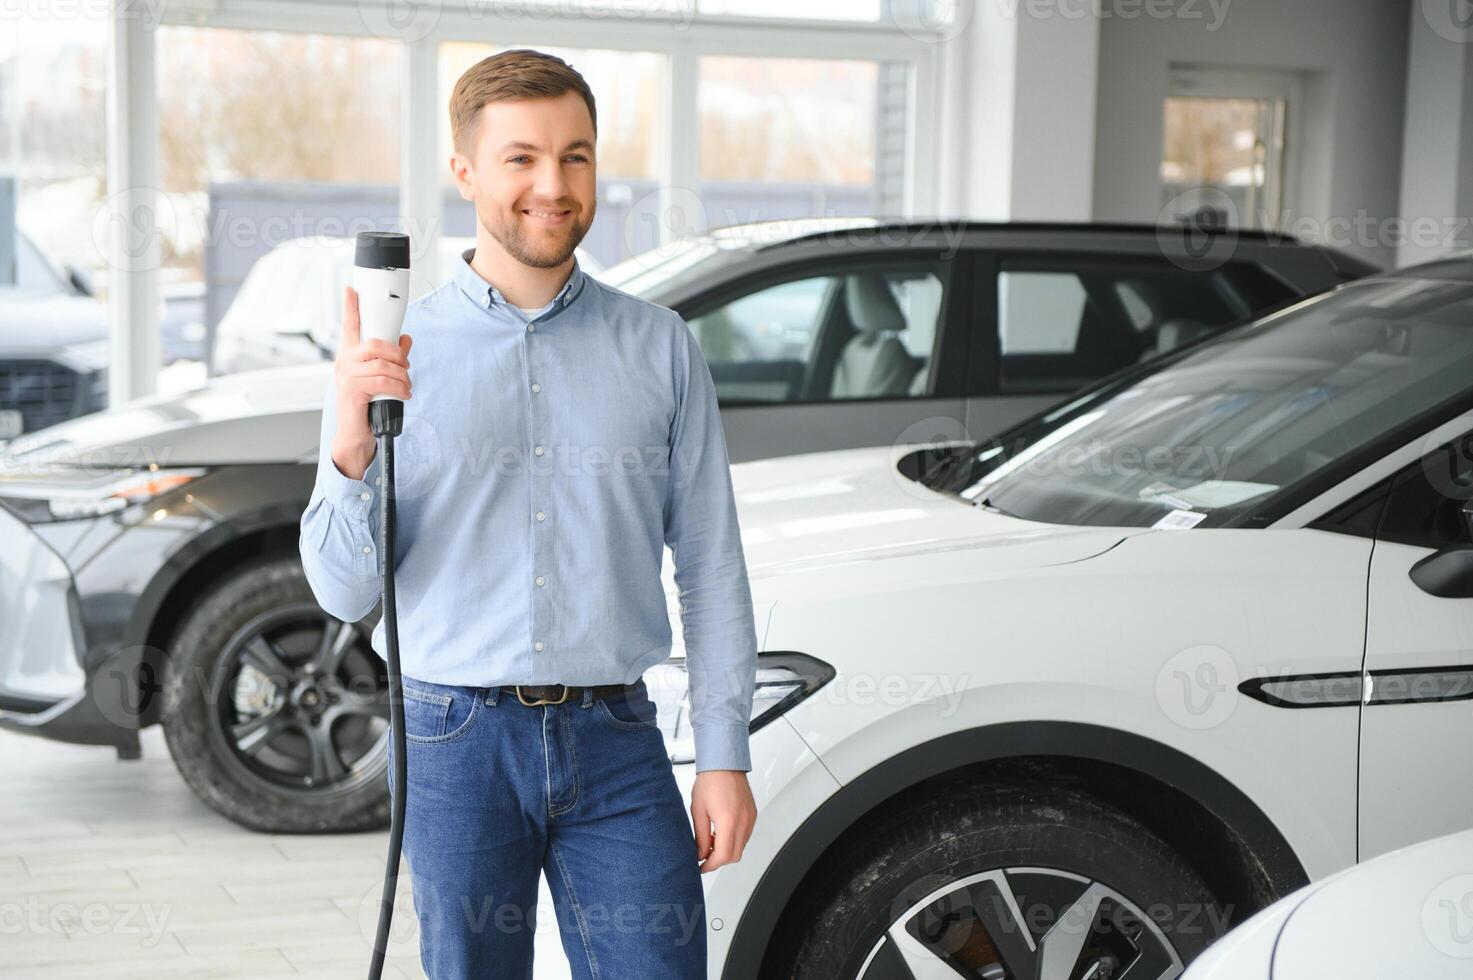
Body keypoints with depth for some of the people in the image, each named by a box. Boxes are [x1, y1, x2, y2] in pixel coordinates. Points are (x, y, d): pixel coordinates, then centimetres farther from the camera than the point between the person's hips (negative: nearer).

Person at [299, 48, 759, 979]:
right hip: (456, 739, 0)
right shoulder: (396, 352, 1)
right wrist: (350, 449, -20)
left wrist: (725, 759, 0)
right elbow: (344, 590, -2)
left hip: (615, 739, 1)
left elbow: (710, 566, 5)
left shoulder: (662, 348, 5)